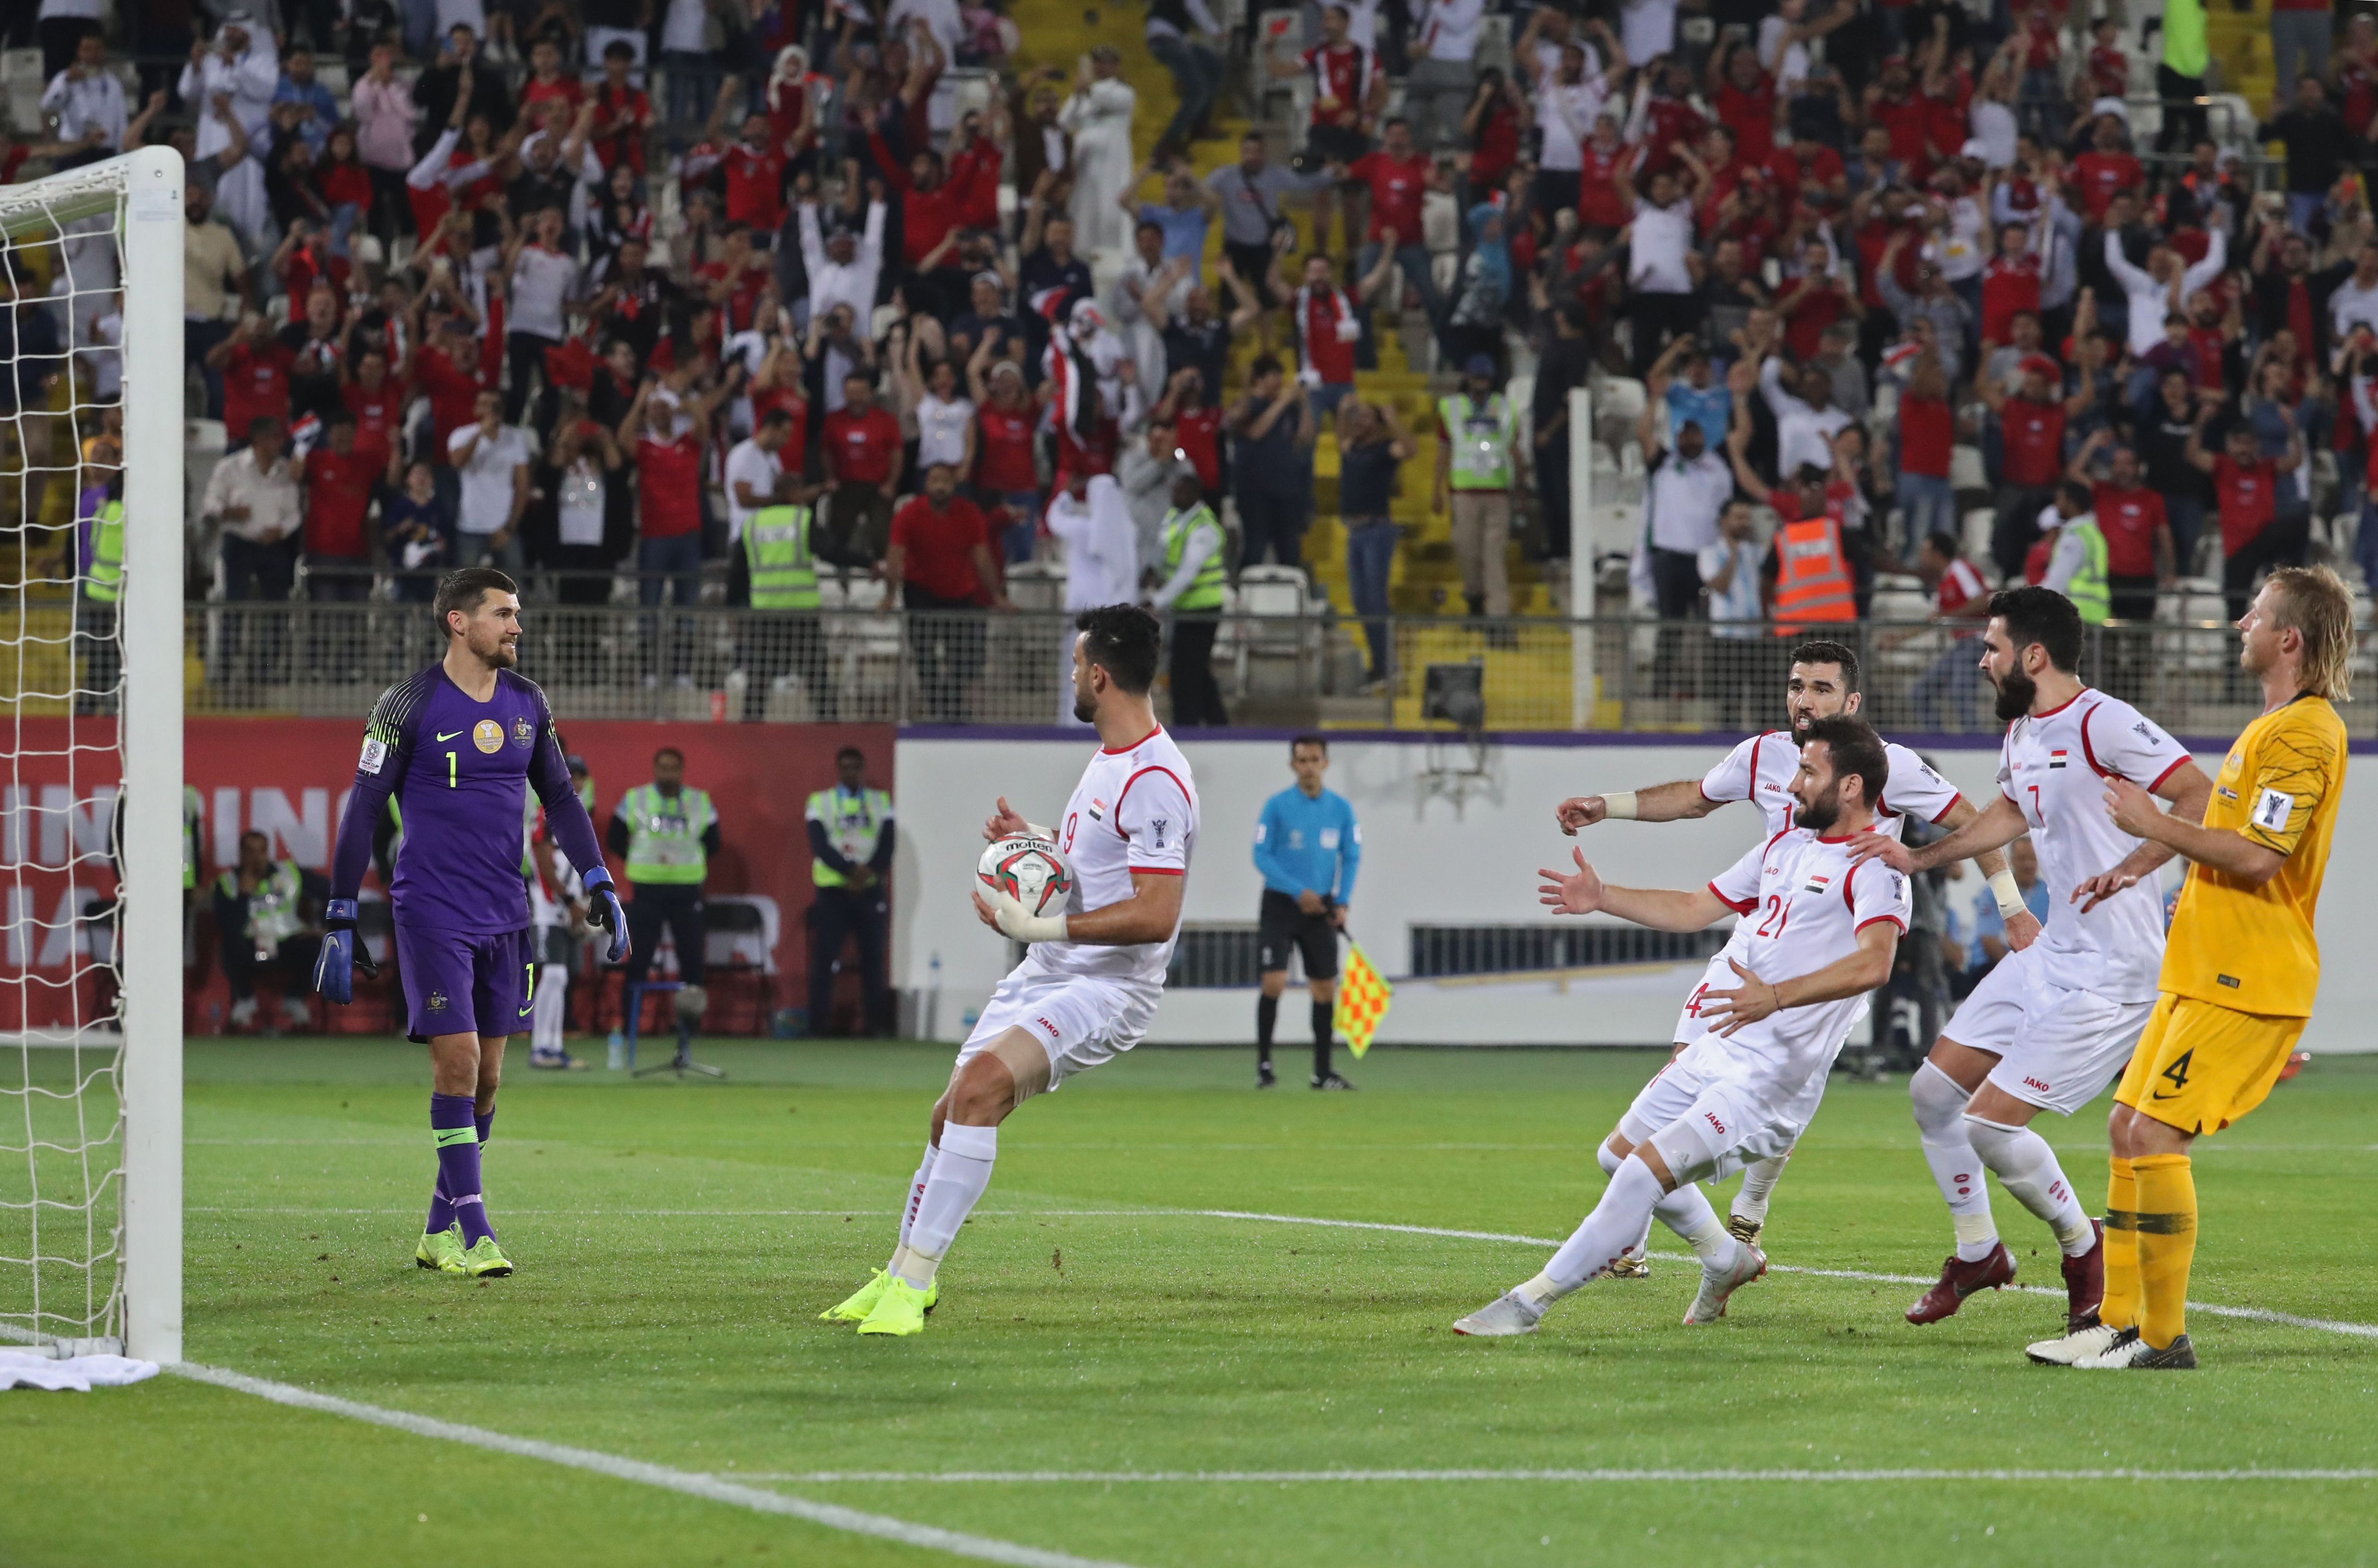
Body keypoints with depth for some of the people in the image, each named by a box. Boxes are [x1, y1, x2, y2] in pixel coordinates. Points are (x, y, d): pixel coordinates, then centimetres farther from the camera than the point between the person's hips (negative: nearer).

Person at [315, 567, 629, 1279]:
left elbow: (560, 797, 17)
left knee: (486, 1074, 7)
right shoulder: (409, 705, -8)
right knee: (457, 1061, -12)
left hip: (504, 917, 6)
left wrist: (598, 883, 7)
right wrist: (340, 919, -7)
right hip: (431, 916, -5)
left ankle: (441, 1231, 18)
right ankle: (471, 1231, -9)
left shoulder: (527, 704, 7)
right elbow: (363, 811, -6)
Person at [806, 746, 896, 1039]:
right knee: (825, 961, -5)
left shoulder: (881, 803, 11)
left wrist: (869, 871, -16)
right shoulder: (820, 803, 6)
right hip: (832, 891, -2)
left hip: (871, 891, 2)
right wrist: (851, 870, -18)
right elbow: (821, 846, -6)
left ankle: (878, 1026, 6)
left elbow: (887, 846, 2)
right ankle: (817, 1027, -2)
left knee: (873, 960, 2)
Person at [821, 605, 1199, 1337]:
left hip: (1107, 987, -10)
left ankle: (912, 1280, -26)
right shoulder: (1109, 756, 12)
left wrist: (1039, 926, -26)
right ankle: (904, 1272, 30)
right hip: (1047, 974, 10)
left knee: (983, 1083, -29)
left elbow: (1154, 916, -26)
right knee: (954, 1111, 11)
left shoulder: (1154, 780, -20)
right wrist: (1037, 837, 14)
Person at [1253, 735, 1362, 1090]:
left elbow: (1351, 858, 8)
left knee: (1326, 990, 4)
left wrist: (1342, 902, -5)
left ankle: (1322, 1071, 12)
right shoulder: (1277, 806, -6)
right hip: (1280, 904, -3)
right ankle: (1263, 1064, -2)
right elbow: (1262, 856, -8)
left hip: (1320, 908, 3)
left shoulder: (1341, 808, 3)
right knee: (1274, 983, -13)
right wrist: (1298, 892, -18)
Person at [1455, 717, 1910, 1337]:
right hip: (1716, 1047, 10)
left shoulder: (1872, 864, -14)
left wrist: (1776, 996, -42)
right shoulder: (1786, 846, 16)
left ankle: (1529, 1303, -12)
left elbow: (1873, 963, -31)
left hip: (1768, 1073, -10)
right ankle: (1729, 1259, 39)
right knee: (1620, 1154, 23)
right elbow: (1696, 908, 26)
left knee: (1644, 1172, -18)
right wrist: (1603, 899, 18)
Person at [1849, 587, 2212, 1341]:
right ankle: (1978, 1253, 29)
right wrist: (1918, 858, 29)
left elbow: (2201, 796, -23)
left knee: (1991, 1122, -12)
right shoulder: (2020, 733, 10)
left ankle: (2082, 1244, 13)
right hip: (2050, 953, 10)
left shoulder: (2104, 723, -19)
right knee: (1934, 1091, 12)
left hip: (2112, 972, -10)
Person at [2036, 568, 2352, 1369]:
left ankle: (2164, 1337, -8)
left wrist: (2155, 828, -14)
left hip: (2246, 981, -10)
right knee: (2127, 1128, 11)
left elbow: (2258, 856, -24)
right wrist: (2137, 866, 20)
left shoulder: (2307, 733, -16)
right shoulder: (2271, 725, 16)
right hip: (2203, 967, 10)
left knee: (2154, 1136, -14)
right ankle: (2121, 1323, 15)